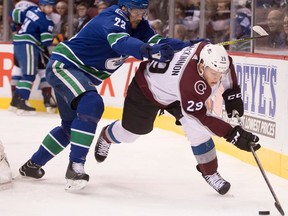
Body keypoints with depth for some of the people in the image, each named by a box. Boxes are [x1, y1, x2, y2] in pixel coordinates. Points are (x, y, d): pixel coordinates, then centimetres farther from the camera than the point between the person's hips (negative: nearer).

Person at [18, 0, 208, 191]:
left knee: (71, 125, 19)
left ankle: (33, 164, 36)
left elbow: (157, 41, -7)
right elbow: (121, 42, -45)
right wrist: (149, 51, -62)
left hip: (81, 74, 10)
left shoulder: (137, 25, 2)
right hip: (62, 65, -10)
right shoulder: (113, 18, -25)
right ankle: (75, 166, -31)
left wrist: (188, 45, -20)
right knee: (91, 104, -32)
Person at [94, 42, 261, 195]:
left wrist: (232, 93, -9)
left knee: (197, 129, -16)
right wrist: (233, 135, -52)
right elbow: (201, 117, -46)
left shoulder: (214, 57, -29)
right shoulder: (190, 81, -48)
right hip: (147, 87, -5)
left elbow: (227, 69, -3)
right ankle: (106, 136, 52)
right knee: (132, 129, 18)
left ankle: (210, 172, 1)